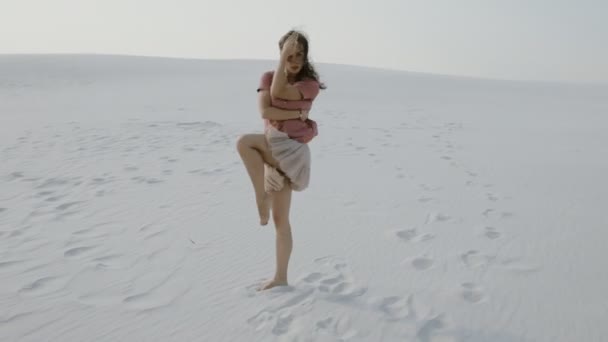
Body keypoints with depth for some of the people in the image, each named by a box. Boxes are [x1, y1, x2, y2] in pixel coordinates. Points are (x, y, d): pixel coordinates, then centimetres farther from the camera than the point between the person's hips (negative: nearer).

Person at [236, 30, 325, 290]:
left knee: (244, 142, -27)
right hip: (273, 153, 5)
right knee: (280, 219, 9)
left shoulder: (310, 84, -6)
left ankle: (261, 199, -13)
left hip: (292, 151, -5)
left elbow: (278, 92, -21)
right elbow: (264, 111, -9)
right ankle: (280, 278, 21)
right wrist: (296, 114, -14)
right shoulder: (268, 77, 6)